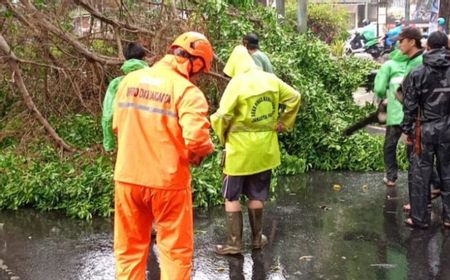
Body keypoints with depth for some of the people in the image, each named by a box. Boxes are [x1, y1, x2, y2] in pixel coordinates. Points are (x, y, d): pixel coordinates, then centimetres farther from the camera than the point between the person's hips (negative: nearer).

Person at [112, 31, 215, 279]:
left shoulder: (130, 80, 4)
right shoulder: (187, 91, -14)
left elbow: (117, 126, 9)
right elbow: (197, 140, -24)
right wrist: (203, 152, -3)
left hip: (127, 178, 5)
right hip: (167, 182, -5)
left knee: (129, 249, 19)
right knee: (176, 251, 13)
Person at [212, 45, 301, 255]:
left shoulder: (237, 83, -15)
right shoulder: (271, 79, 2)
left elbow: (222, 116, -18)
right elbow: (294, 98, 8)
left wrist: (223, 137, -1)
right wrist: (284, 123, 14)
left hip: (240, 150, -5)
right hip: (265, 149, 5)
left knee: (232, 196, 6)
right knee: (257, 195, 17)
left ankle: (234, 243, 6)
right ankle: (257, 238, 26)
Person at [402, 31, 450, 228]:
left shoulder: (418, 74, -7)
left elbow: (410, 106, -4)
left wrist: (408, 129, 6)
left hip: (425, 130, -2)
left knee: (421, 174, 6)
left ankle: (419, 218, 11)